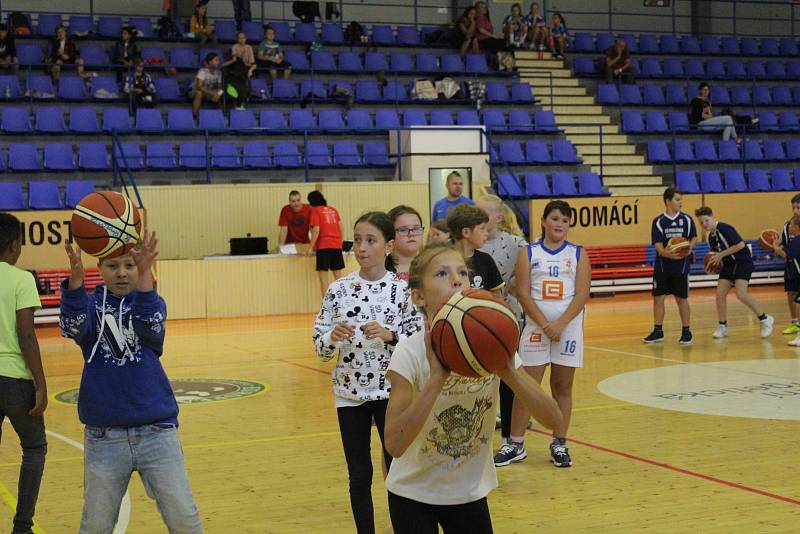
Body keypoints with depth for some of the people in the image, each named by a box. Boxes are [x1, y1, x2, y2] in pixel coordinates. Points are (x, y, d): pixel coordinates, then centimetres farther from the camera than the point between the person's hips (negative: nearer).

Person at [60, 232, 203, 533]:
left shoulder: (150, 302, 4)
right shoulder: (91, 305, 3)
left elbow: (150, 325, -20)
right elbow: (73, 327, -21)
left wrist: (144, 275, -37)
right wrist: (75, 277, -39)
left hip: (156, 430, 0)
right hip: (103, 436, 0)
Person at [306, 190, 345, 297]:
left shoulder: (315, 210, -2)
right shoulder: (333, 210, 15)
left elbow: (316, 230, -10)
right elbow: (342, 228, 13)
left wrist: (310, 248, -7)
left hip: (324, 246, -6)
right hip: (336, 245, 6)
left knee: (323, 276, -3)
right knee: (338, 276, 13)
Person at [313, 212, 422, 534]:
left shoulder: (403, 289, -6)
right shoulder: (338, 290, -1)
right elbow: (320, 346, 2)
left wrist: (390, 335, -21)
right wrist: (333, 336, -19)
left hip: (392, 391, -2)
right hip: (350, 392, 2)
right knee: (359, 476, 10)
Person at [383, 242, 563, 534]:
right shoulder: (410, 353, -21)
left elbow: (553, 419, -15)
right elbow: (394, 444, -31)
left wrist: (509, 373, -29)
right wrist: (437, 376, -37)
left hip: (471, 493, 3)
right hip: (414, 494, -3)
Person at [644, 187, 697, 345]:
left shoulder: (687, 219, 0)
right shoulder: (659, 221, -3)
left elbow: (694, 238, 9)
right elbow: (658, 246, -8)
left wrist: (689, 247, -12)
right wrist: (668, 253, -28)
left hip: (681, 266, -1)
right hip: (662, 266, 1)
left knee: (682, 298, 4)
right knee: (658, 297, 4)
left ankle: (686, 331, 14)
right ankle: (658, 332, 15)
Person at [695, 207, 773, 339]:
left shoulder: (723, 228, -17)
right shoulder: (711, 238, 10)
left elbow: (740, 244, -23)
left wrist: (721, 255, -19)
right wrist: (714, 261, -1)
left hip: (743, 261, -9)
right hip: (729, 264, 9)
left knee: (741, 294, -20)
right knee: (720, 294, -1)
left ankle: (765, 319, -6)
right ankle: (722, 327, 10)